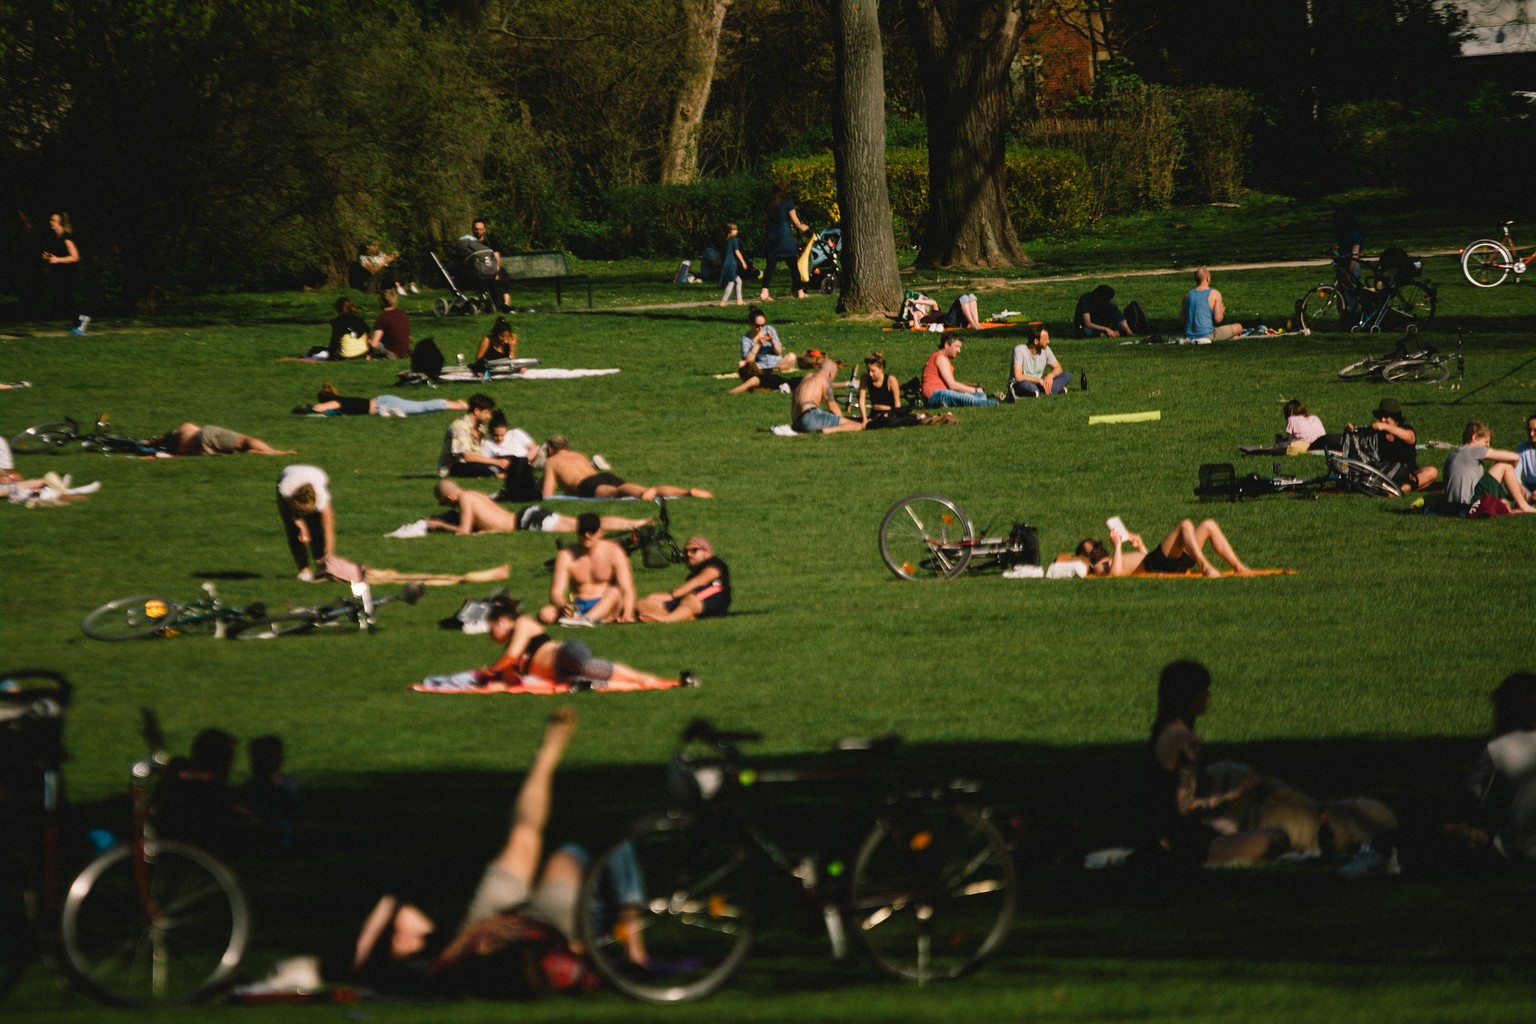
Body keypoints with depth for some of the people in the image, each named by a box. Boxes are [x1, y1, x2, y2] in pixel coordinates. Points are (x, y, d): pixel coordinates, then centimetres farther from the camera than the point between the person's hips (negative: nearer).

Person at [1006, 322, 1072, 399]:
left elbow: (1058, 368, 7)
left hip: (1036, 385, 6)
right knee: (1023, 383, -43)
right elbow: (1018, 377, -26)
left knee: (1067, 376, -12)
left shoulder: (1045, 349, -2)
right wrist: (1039, 380, -23)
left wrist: (1051, 375, -17)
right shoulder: (1020, 350, -18)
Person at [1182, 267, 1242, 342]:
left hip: (1189, 336, 5)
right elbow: (1218, 319, -11)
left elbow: (1183, 321, 9)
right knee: (1238, 327, 8)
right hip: (1207, 335, -5)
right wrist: (1221, 313, 12)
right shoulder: (1214, 294, -6)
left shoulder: (1188, 295, 7)